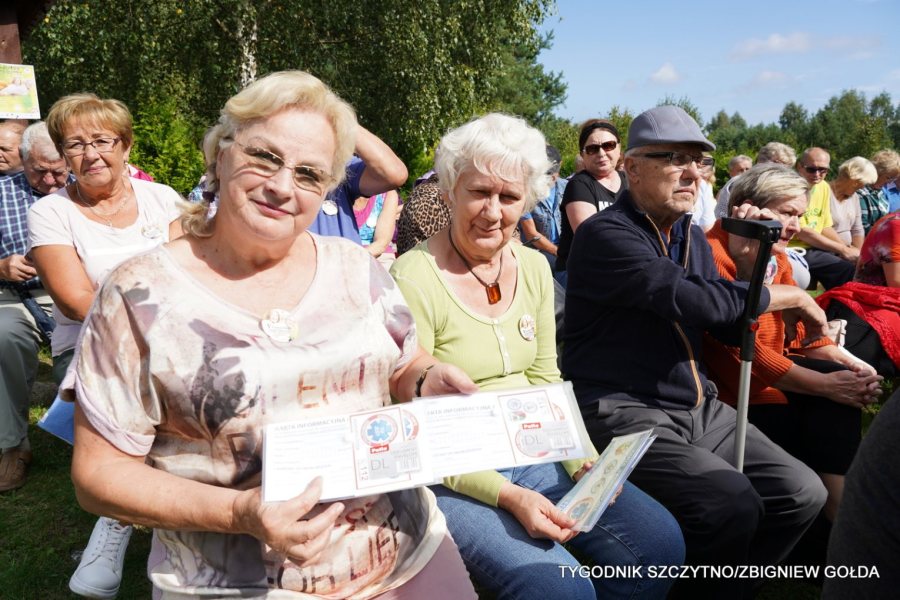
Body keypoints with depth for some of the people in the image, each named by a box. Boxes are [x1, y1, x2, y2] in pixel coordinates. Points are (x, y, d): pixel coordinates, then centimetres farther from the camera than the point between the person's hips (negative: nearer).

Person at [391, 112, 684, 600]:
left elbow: (545, 381, 10)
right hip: (451, 477, -6)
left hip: (533, 455, 6)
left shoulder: (534, 268, 4)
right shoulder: (413, 279, -16)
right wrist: (506, 495, -23)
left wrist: (582, 460, -5)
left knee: (659, 540, -6)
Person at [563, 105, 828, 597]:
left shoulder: (692, 238, 14)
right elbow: (693, 299, -25)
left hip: (698, 409, 9)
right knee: (733, 503, -25)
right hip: (623, 412, -8)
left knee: (803, 492, 1)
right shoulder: (605, 234, -13)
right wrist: (792, 297, -9)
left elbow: (732, 328, 12)